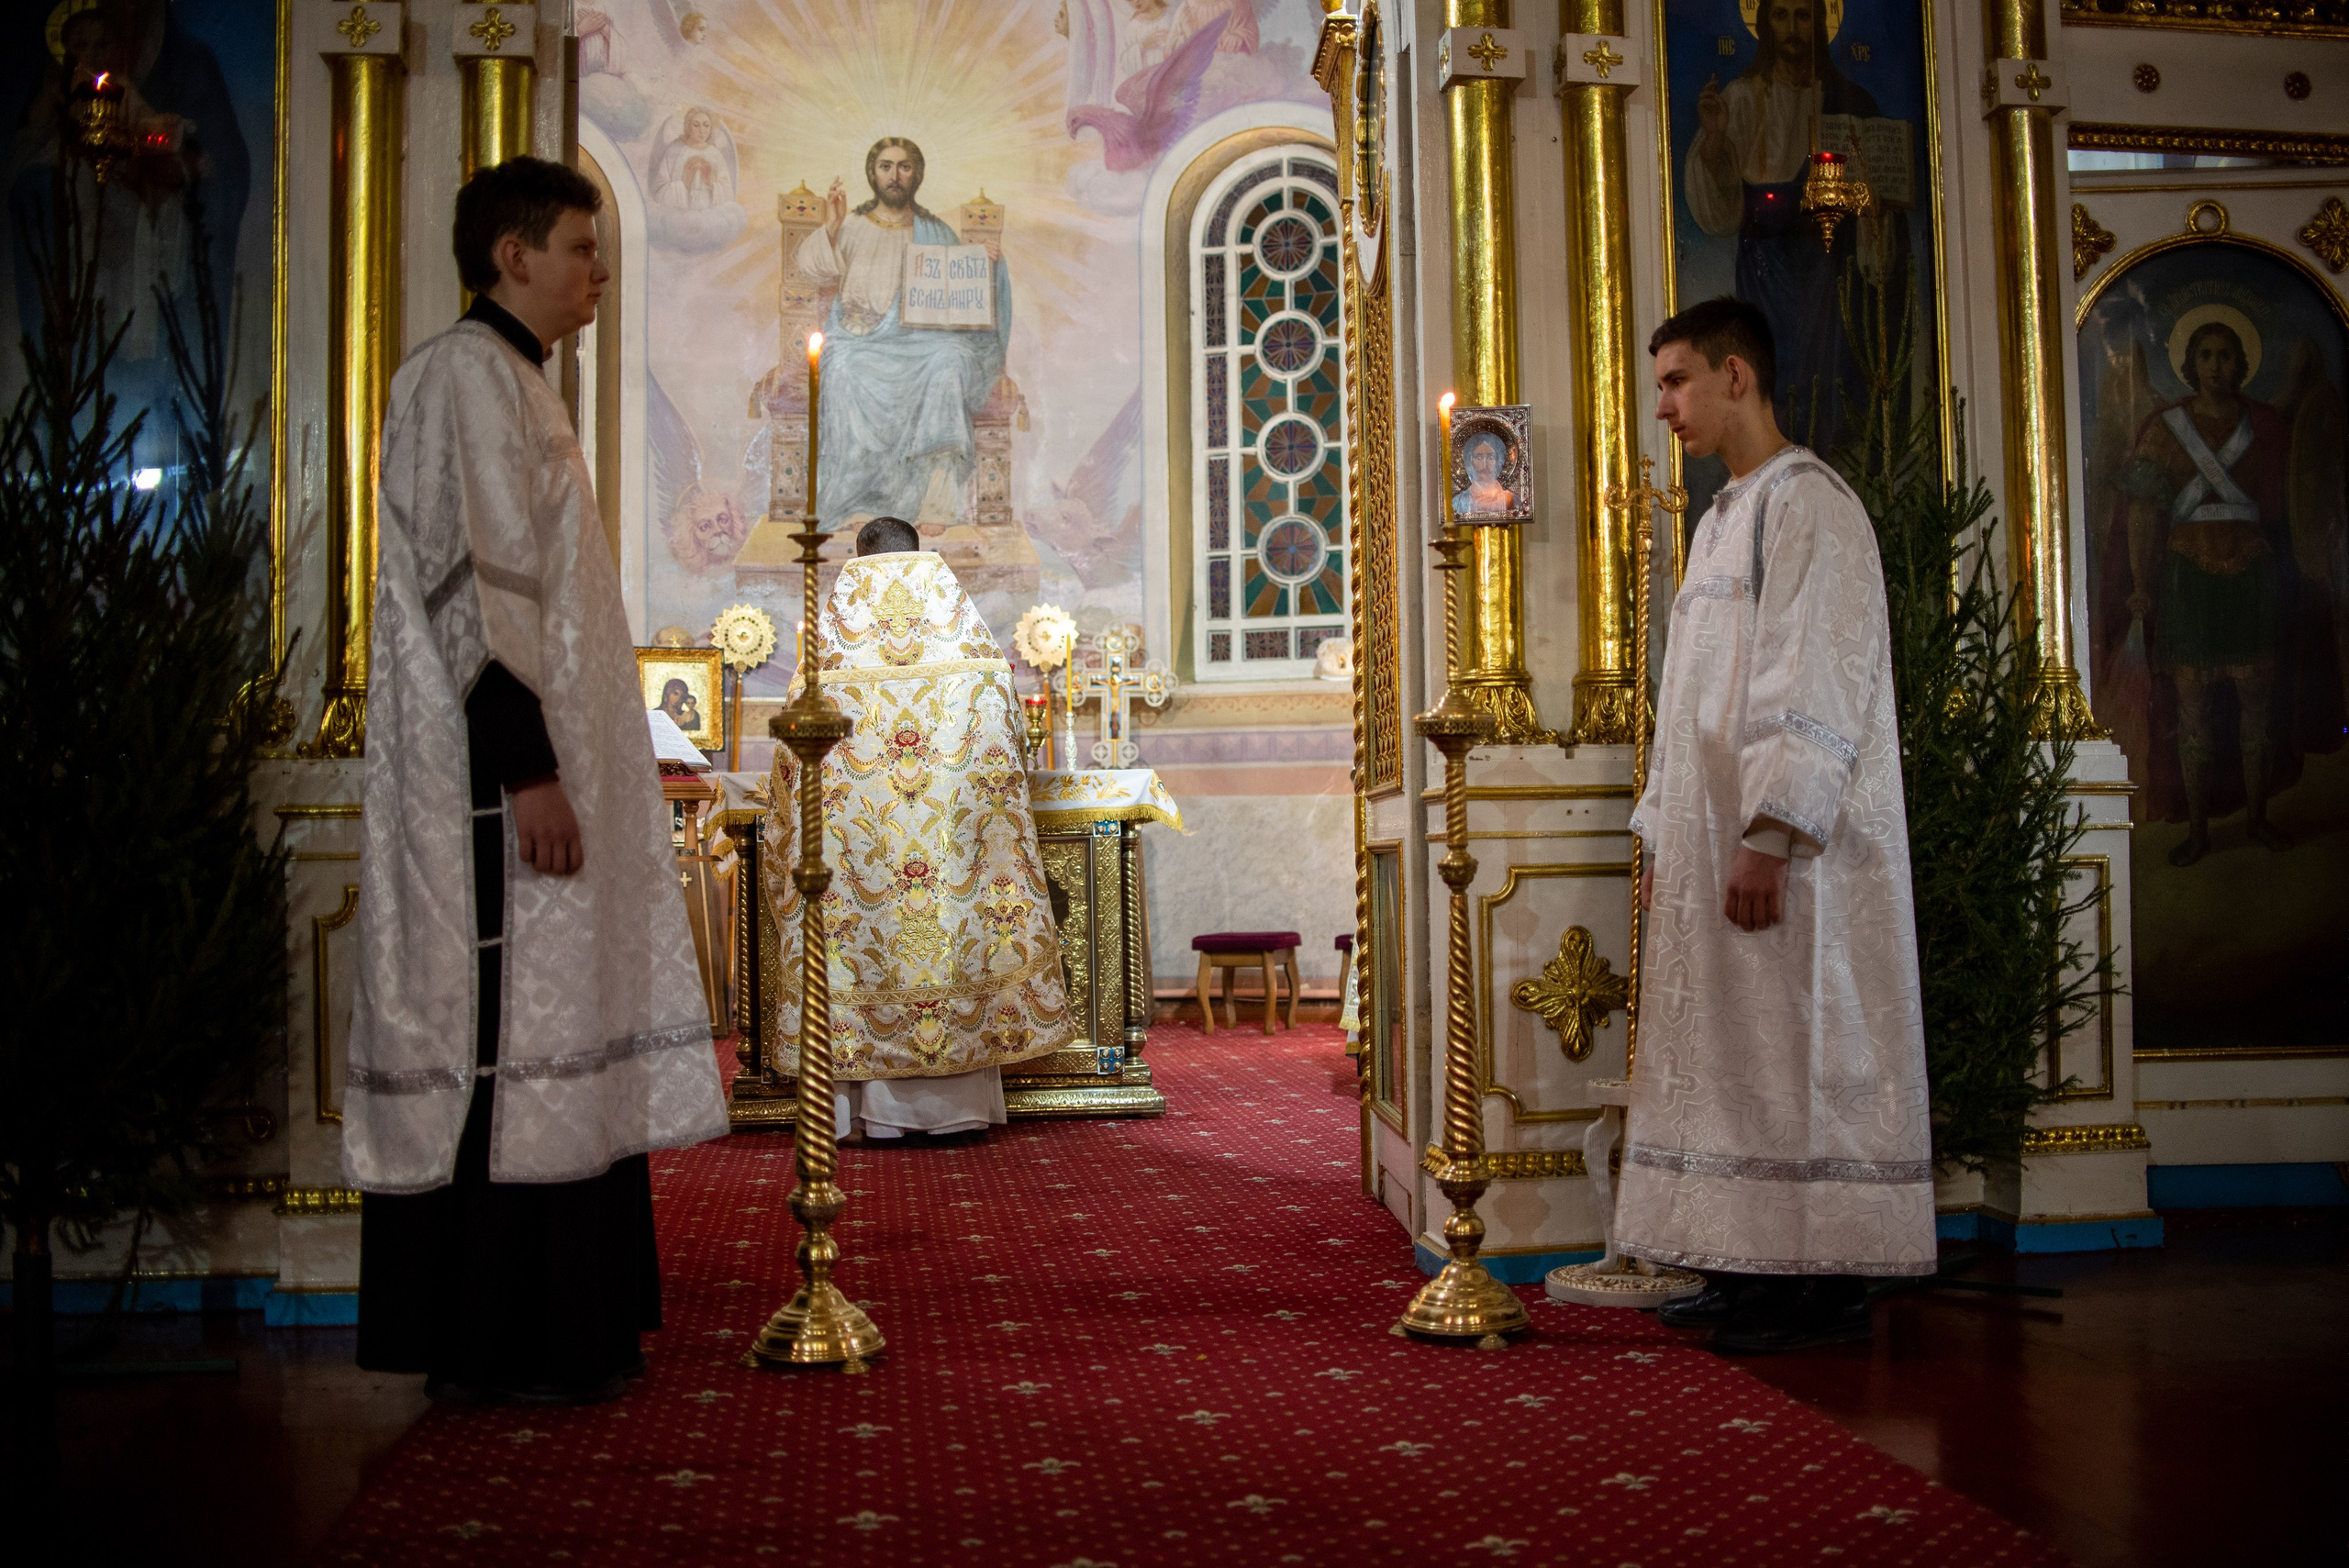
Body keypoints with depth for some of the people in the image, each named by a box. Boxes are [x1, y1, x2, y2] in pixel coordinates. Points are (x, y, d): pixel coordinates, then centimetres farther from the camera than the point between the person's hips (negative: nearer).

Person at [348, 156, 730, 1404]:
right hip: (497, 780, -10)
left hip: (542, 764, 10)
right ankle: (490, 1347, 1)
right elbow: (465, 585, -19)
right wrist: (526, 768, -24)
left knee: (549, 1037, 11)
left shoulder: (514, 385, 21)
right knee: (501, 1034, -7)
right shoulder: (462, 374, -9)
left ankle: (557, 1329, 18)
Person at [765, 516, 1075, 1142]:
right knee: (958, 928, 3)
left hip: (858, 807, 0)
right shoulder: (956, 607, 10)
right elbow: (1000, 707, 11)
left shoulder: (835, 614, 8)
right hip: (956, 794, 1)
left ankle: (881, 1109, 0)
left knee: (864, 932, 2)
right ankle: (958, 1106, 4)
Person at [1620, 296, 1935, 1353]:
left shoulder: (1806, 503, -9)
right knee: (1735, 1056, 9)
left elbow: (1817, 684, -18)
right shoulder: (1724, 518, 20)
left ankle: (1827, 1283, 1)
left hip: (1788, 847, -9)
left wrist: (1770, 833, -24)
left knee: (1798, 1054, -6)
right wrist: (1664, 835, 19)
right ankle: (1754, 1272, 15)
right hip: (1716, 846, 9)